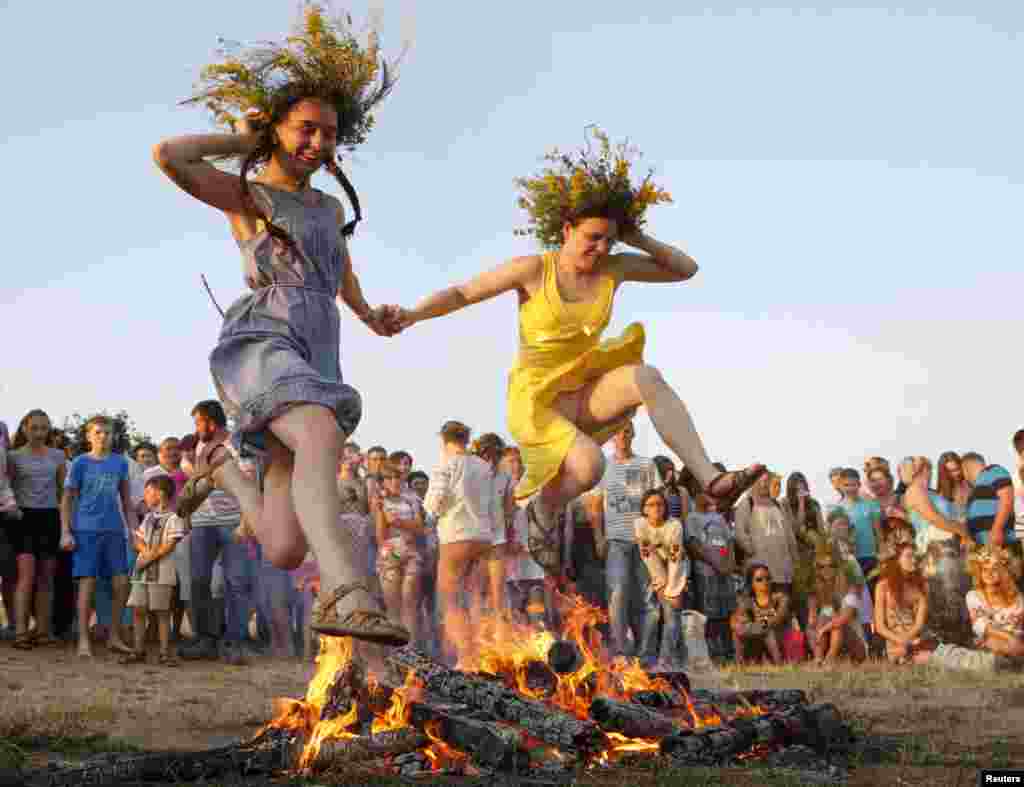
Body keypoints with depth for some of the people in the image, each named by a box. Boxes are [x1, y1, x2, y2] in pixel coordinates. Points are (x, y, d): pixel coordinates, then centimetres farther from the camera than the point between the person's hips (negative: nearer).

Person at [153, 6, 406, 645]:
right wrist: (239, 140, 11)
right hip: (260, 343, -5)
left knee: (284, 552, -7)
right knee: (323, 437, -40)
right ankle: (348, 597, -56)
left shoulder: (331, 207, 30)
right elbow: (167, 156, -5)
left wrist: (370, 315, 33)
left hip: (316, 367, 6)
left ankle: (225, 471, 24)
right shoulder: (243, 195, 14)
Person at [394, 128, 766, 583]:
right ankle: (544, 510, 2)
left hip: (584, 394, 4)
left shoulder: (613, 268, 2)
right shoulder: (533, 269, -10)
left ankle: (712, 481, -31)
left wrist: (634, 238, -3)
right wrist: (412, 314, -23)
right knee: (589, 465, -33)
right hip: (535, 399, -4)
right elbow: (461, 293, -6)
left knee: (647, 378, -27)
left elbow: (686, 269, 9)